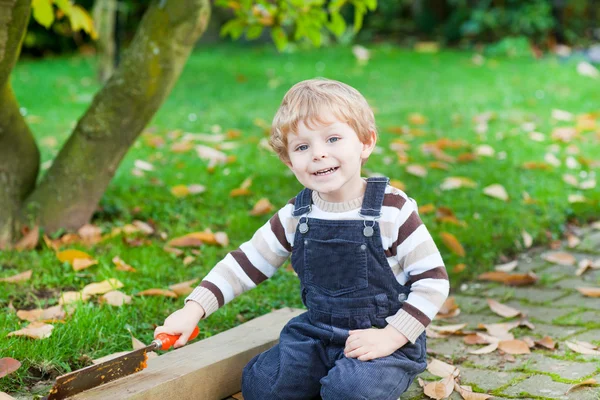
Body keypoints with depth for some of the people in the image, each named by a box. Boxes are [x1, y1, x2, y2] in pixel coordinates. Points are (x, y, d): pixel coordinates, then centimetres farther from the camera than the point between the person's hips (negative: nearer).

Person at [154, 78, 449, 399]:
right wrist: (193, 310, -6)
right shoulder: (296, 217, -1)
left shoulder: (393, 211, -14)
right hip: (318, 334, 5)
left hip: (385, 338, -4)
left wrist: (391, 336, -19)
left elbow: (433, 279, -10)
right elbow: (246, 263, 5)